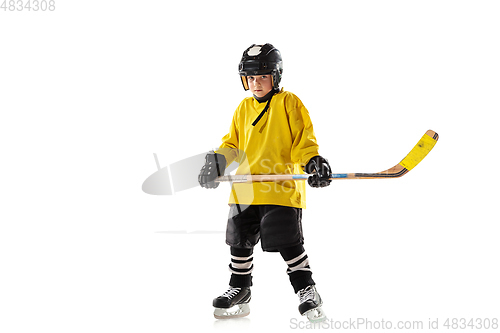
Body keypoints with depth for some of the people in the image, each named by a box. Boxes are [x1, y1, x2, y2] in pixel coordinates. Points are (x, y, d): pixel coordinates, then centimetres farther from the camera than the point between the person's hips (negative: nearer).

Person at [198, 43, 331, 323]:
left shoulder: (289, 103, -1)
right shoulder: (244, 108, 16)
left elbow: (303, 141, -5)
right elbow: (233, 144, 19)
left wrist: (313, 163, -22)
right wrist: (218, 161, 2)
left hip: (282, 189, -6)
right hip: (246, 190, 6)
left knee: (289, 244, -7)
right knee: (240, 242, 11)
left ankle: (308, 293, 5)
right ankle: (239, 291, 26)